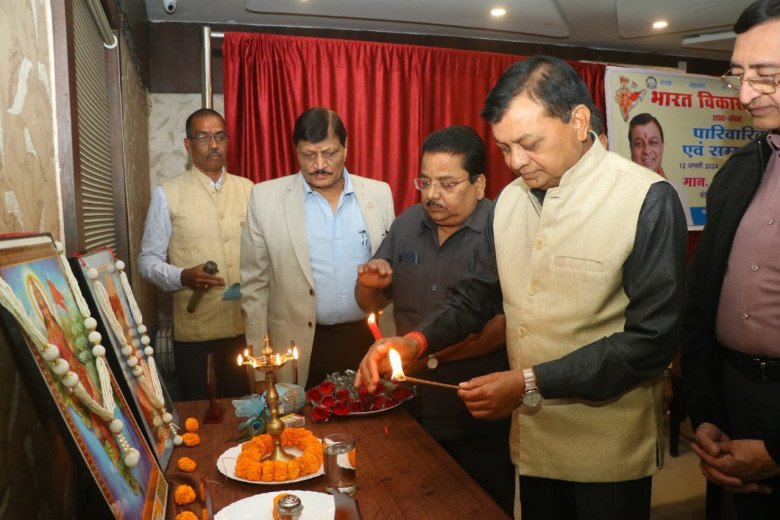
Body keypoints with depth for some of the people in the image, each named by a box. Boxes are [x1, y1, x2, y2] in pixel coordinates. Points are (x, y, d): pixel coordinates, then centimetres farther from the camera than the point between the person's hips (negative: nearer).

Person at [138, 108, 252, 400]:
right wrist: (182, 277, -18)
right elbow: (148, 260, 0)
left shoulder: (247, 189, 7)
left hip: (245, 327, 3)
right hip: (194, 332, -3)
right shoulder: (167, 195, -3)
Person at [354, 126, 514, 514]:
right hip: (413, 411, 5)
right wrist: (370, 284, -9)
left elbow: (504, 325, -21)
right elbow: (371, 304, 12)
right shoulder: (407, 224, 5)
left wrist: (431, 352, -24)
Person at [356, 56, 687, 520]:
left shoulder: (647, 199, -16)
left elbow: (653, 338, -19)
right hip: (532, 439, 5)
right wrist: (417, 341, -10)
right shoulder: (511, 199, 2)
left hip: (610, 451, -4)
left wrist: (532, 384, -22)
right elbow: (478, 295, 7)